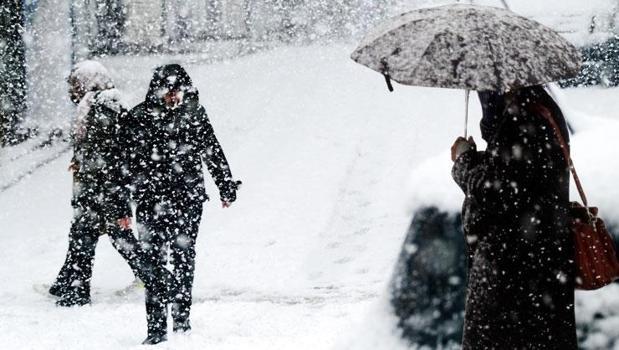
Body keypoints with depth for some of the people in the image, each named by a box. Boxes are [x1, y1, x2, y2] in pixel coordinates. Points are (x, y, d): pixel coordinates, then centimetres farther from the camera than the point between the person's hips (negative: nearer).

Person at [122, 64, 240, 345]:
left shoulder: (194, 113, 5)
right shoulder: (140, 117, -3)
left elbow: (213, 151, 14)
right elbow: (127, 161, -2)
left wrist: (226, 186, 16)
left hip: (189, 197, 2)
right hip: (152, 199, -2)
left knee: (184, 255, 5)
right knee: (154, 259, -3)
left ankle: (182, 317, 15)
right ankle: (156, 326, -1)